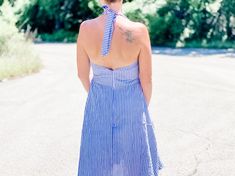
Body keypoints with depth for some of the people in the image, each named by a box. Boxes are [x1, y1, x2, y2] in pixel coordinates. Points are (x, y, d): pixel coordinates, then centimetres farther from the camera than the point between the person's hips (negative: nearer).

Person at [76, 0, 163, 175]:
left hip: (99, 104, 2)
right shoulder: (139, 30, -21)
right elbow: (147, 80, -13)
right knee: (134, 160, 20)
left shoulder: (86, 28, -15)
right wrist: (144, 107, 7)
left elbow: (82, 73, -2)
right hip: (131, 104, -2)